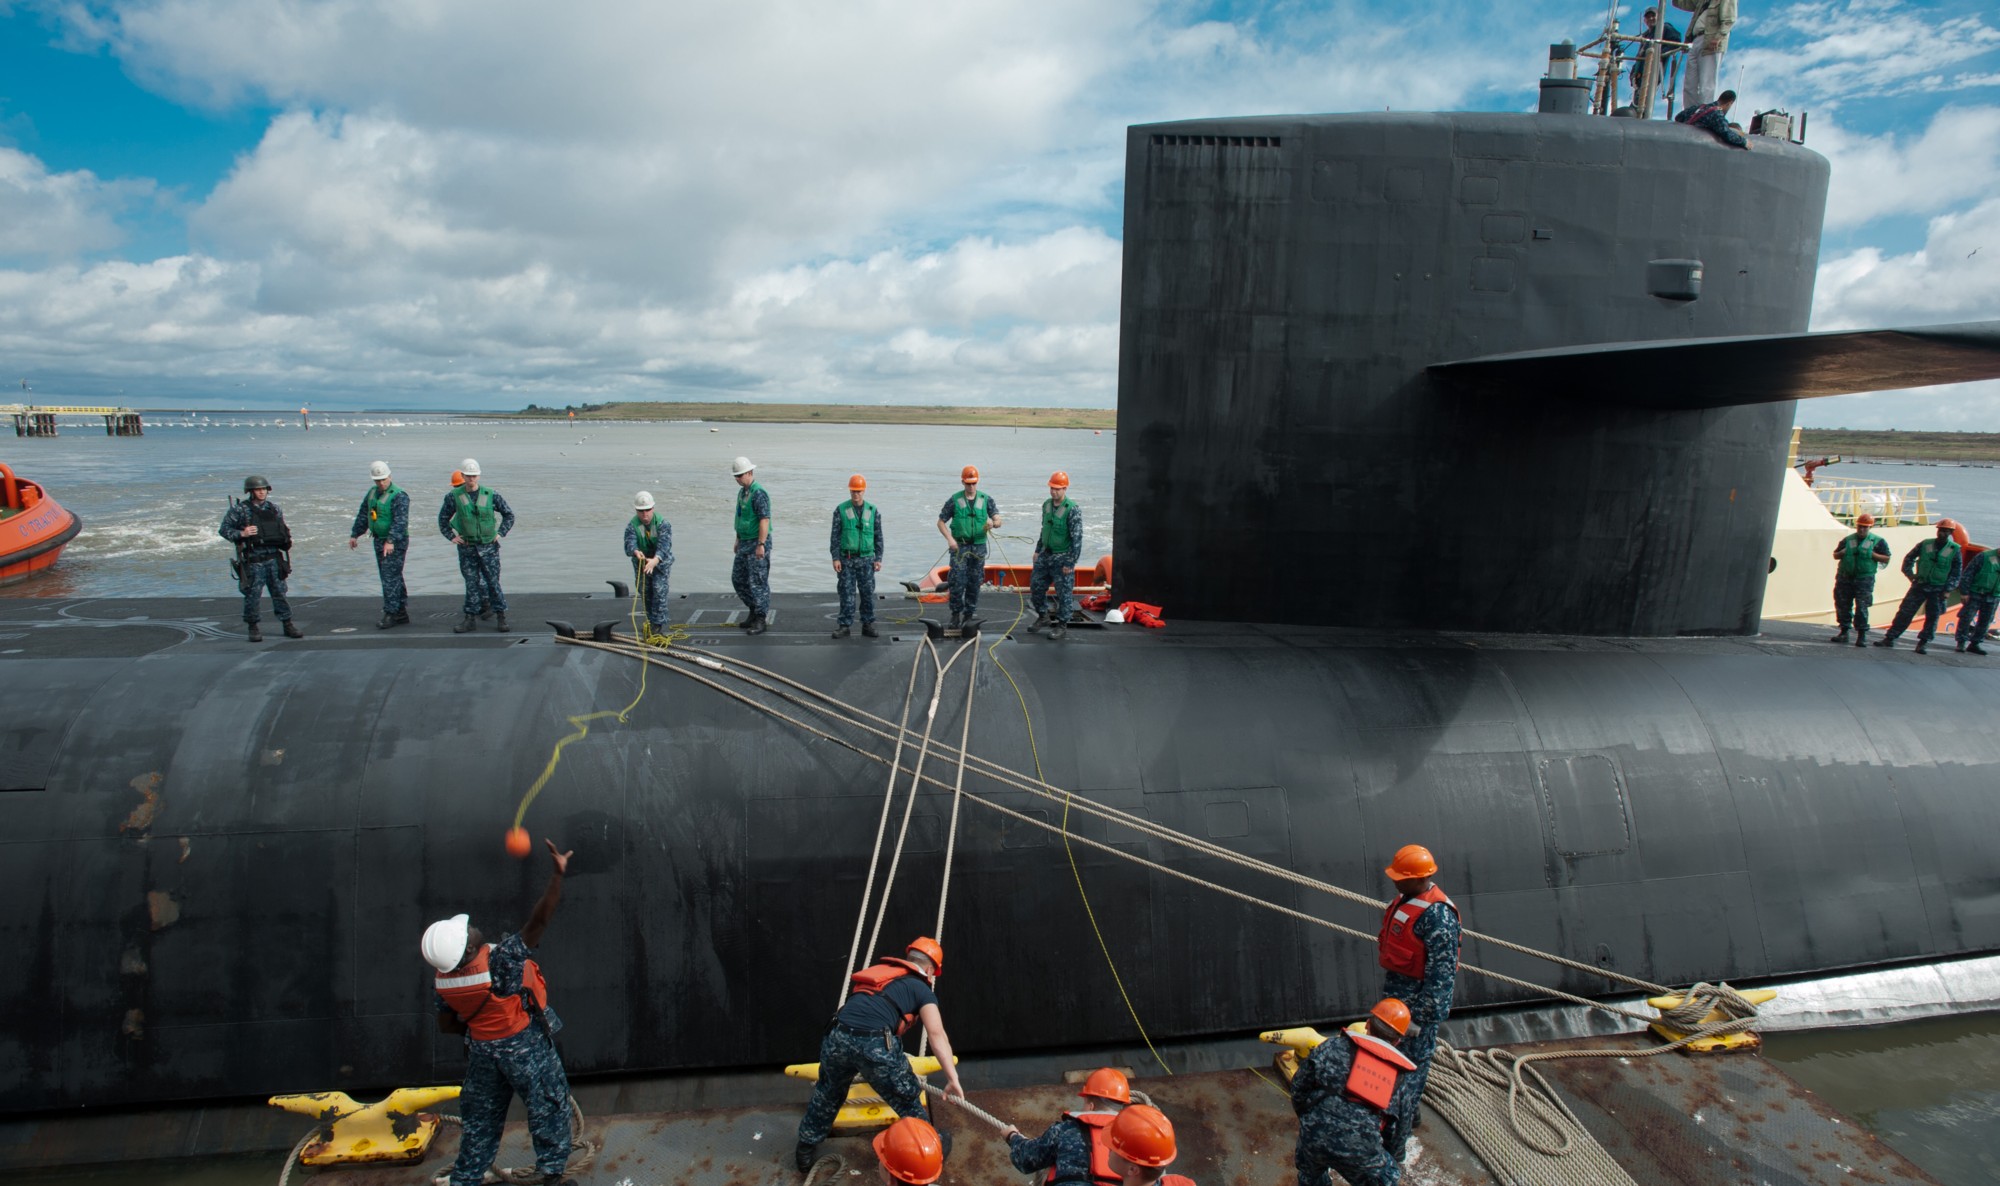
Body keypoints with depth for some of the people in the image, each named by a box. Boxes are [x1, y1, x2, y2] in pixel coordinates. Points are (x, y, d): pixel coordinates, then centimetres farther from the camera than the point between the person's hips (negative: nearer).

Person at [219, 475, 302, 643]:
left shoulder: (274, 508, 9)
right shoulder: (239, 509, -4)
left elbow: (282, 528, 22)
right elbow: (225, 529, -4)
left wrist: (286, 536, 7)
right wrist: (241, 534, -18)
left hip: (274, 558, 3)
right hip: (253, 561, -3)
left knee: (279, 592, 7)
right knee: (252, 595, 1)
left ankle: (288, 625, 14)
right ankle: (253, 628, 14)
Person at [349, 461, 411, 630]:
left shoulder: (399, 496, -15)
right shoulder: (372, 493, 12)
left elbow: (400, 521, -24)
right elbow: (363, 515, 22)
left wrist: (391, 541, -33)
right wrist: (355, 535, 22)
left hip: (395, 543, -8)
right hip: (378, 541, 8)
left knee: (390, 577, -9)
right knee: (394, 578, 12)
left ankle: (390, 614, -5)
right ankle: (401, 614, 17)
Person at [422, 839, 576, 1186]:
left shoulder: (443, 982, -12)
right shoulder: (501, 960, -32)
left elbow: (447, 1025, 1)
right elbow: (539, 921, -35)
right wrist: (558, 874, -34)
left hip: (481, 1051, 5)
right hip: (525, 1046, -5)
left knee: (480, 1117, 23)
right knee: (548, 1106, 12)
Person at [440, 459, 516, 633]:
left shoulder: (491, 494, -3)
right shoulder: (454, 497, 0)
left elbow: (509, 514, 7)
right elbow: (443, 518, 12)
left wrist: (500, 533, 1)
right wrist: (451, 536, 4)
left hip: (489, 546, -1)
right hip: (467, 547, 1)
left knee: (493, 581, 1)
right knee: (471, 583, 6)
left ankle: (500, 616, 7)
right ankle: (470, 617, 13)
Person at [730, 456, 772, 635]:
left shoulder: (759, 493, -16)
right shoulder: (741, 492, 13)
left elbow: (764, 520, -23)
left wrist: (761, 545, -27)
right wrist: (738, 539, 22)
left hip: (757, 543, -10)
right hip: (745, 543, 10)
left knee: (758, 582, -5)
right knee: (738, 579, 14)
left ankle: (762, 619, 3)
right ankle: (754, 611, 27)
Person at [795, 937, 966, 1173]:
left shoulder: (878, 970, 32)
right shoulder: (922, 989, 15)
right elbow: (937, 1034, 2)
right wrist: (952, 1077, -4)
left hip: (837, 1036, 5)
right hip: (874, 1043, -5)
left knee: (827, 1095, 30)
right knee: (907, 1100, 19)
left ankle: (804, 1152, 44)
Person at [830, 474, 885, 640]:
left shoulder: (873, 511, 4)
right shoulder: (841, 510, 0)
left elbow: (878, 537, 7)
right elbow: (835, 536, 0)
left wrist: (878, 559, 2)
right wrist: (835, 558, -6)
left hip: (866, 559, 1)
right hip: (846, 559, -1)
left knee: (868, 593, 4)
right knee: (847, 594, 2)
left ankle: (868, 625, 14)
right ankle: (845, 626, 8)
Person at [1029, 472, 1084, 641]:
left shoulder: (1073, 510, -17)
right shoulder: (1046, 505, 5)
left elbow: (1077, 538, -17)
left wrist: (1070, 563, -18)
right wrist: (1037, 550, 17)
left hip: (1062, 558, -7)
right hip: (1045, 555, 7)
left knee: (1064, 592, 1)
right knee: (1036, 586, 12)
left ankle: (1061, 624, 14)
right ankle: (1043, 617, 30)